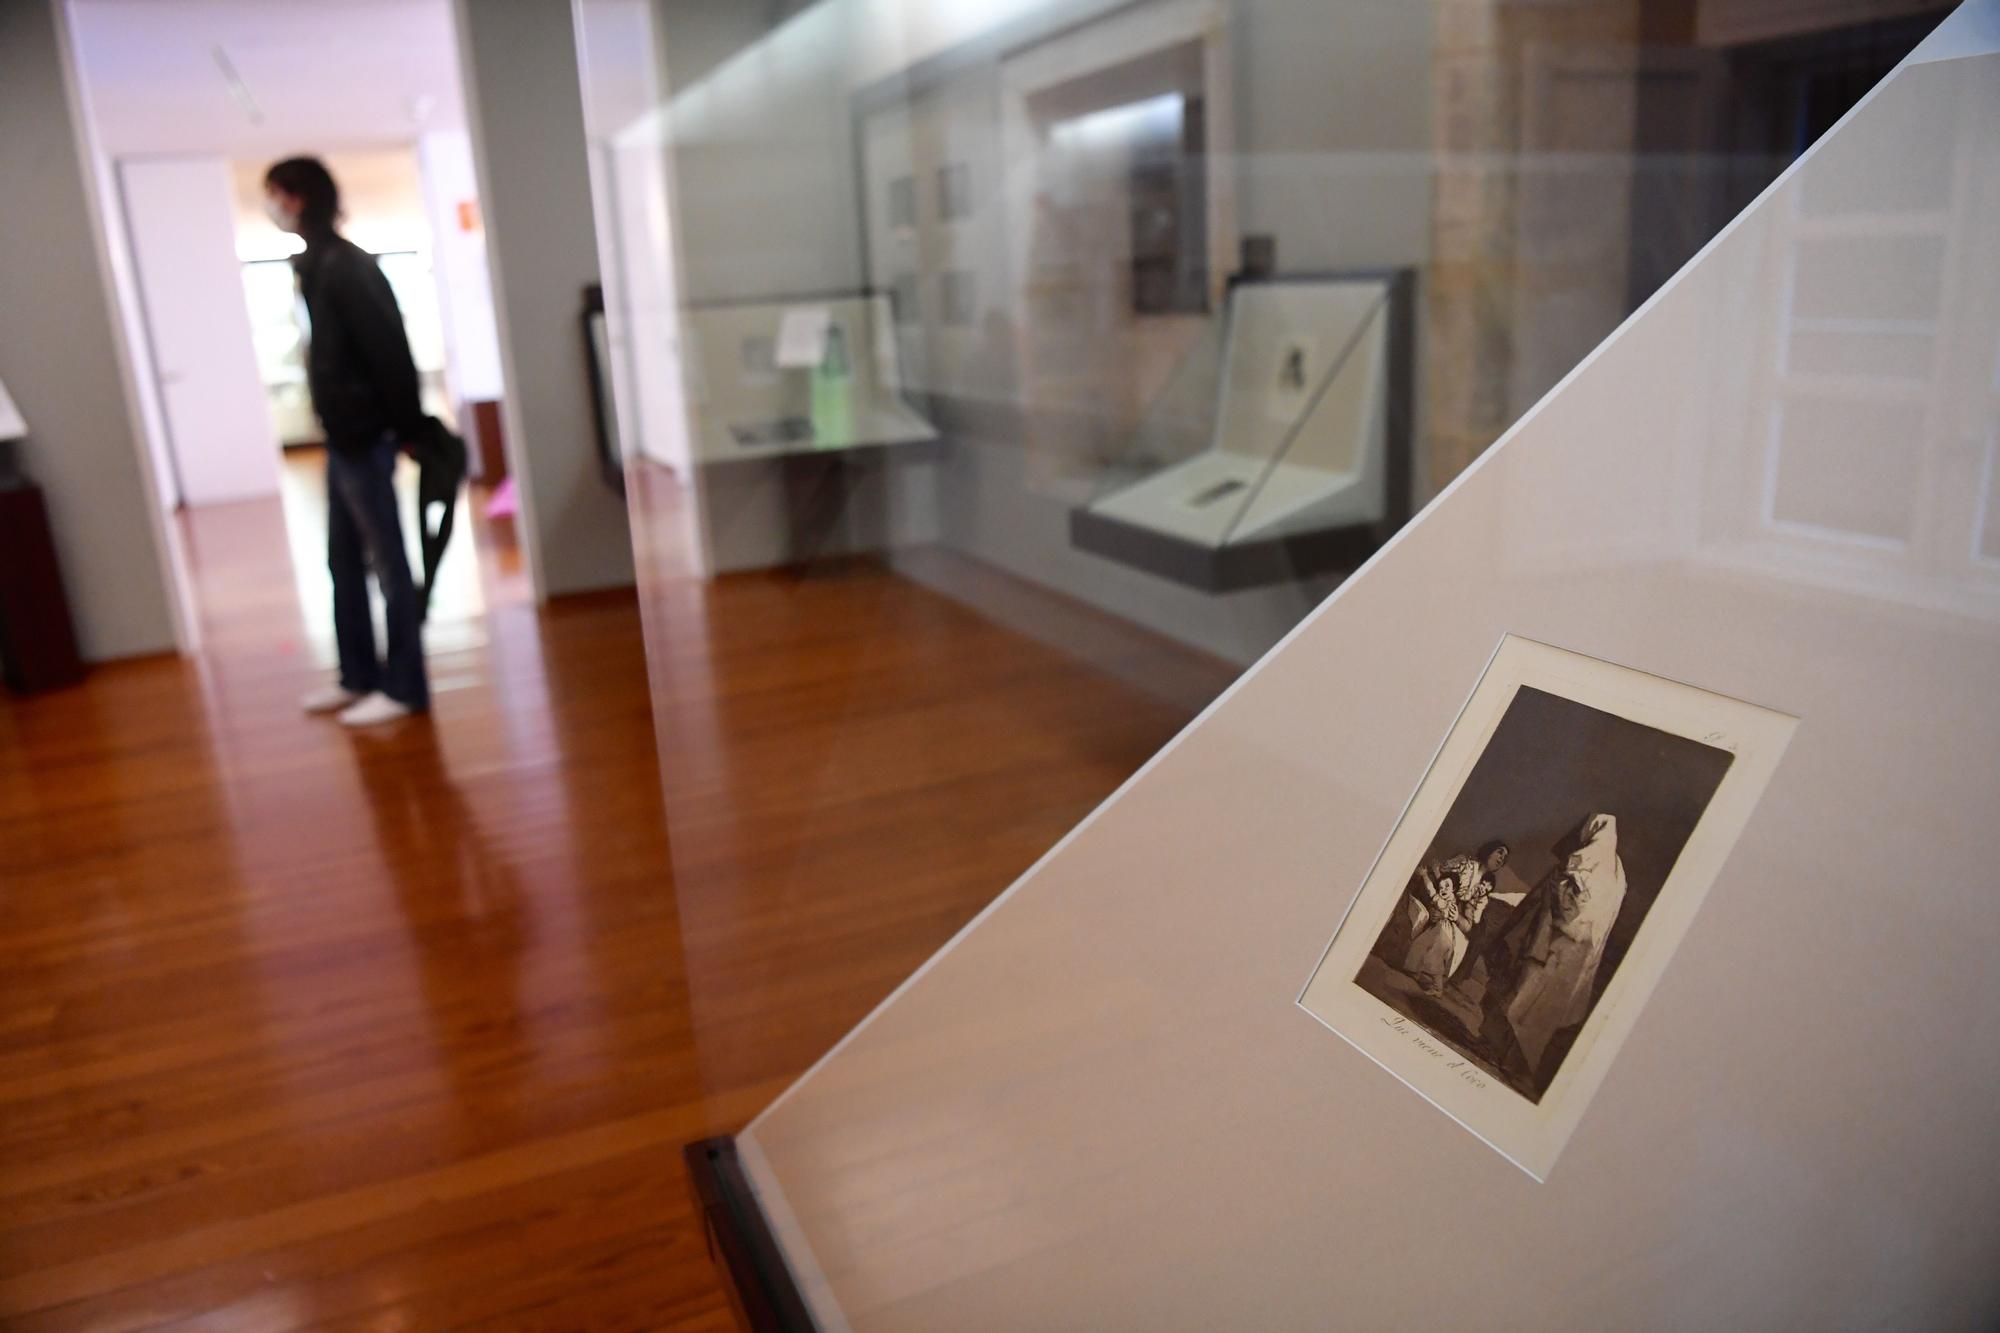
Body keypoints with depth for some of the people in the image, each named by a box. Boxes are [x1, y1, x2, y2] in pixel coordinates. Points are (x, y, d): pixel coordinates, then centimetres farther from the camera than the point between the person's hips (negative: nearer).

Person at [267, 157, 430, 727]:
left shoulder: (344, 265, -14)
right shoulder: (319, 263, 14)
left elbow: (390, 350, -18)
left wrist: (407, 428, -16)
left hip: (366, 435, -10)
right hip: (343, 434, 10)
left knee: (388, 562, -2)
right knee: (344, 561, 15)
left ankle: (404, 687, 6)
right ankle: (359, 676, 26)